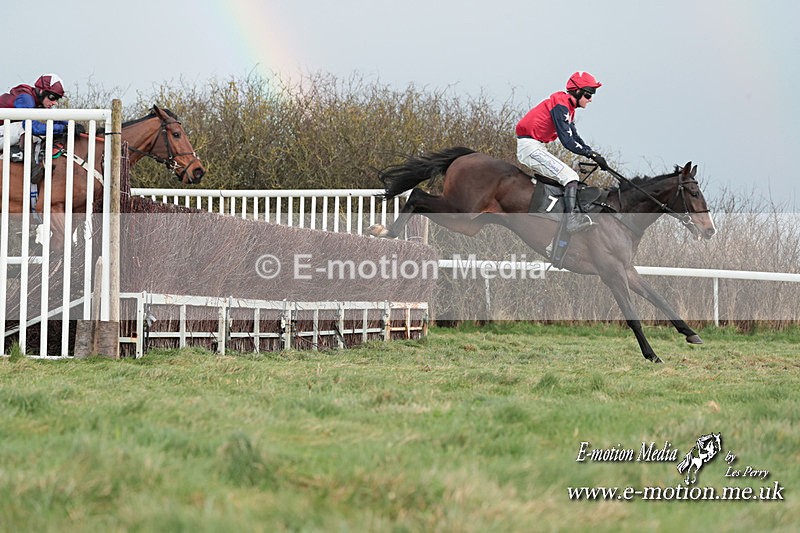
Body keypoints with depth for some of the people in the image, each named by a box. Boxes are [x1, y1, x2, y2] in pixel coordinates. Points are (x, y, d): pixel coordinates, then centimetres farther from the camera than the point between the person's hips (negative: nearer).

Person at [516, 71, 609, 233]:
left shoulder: (568, 107, 16)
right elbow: (567, 141, -21)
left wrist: (594, 154, 6)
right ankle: (571, 218, -31)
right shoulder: (561, 106, -16)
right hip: (530, 147, -11)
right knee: (570, 177, -19)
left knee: (568, 177, 15)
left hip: (537, 148, 11)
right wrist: (592, 154, -20)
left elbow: (574, 136, 18)